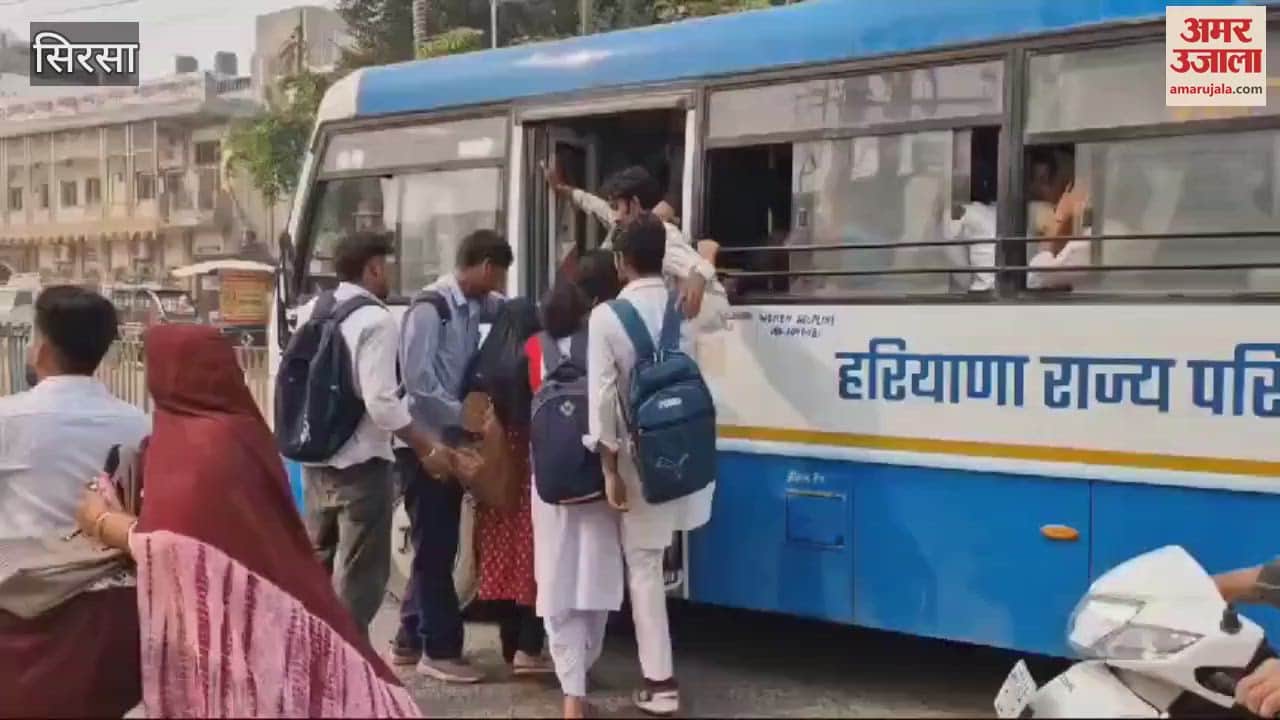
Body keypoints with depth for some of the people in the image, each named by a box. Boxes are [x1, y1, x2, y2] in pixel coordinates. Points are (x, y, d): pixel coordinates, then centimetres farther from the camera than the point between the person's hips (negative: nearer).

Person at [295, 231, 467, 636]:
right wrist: (427, 448, -13)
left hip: (315, 458, 8)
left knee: (317, 566, 20)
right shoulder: (376, 320, -16)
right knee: (359, 575, 3)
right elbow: (382, 403, -22)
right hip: (361, 464, -8)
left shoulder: (311, 312, 7)